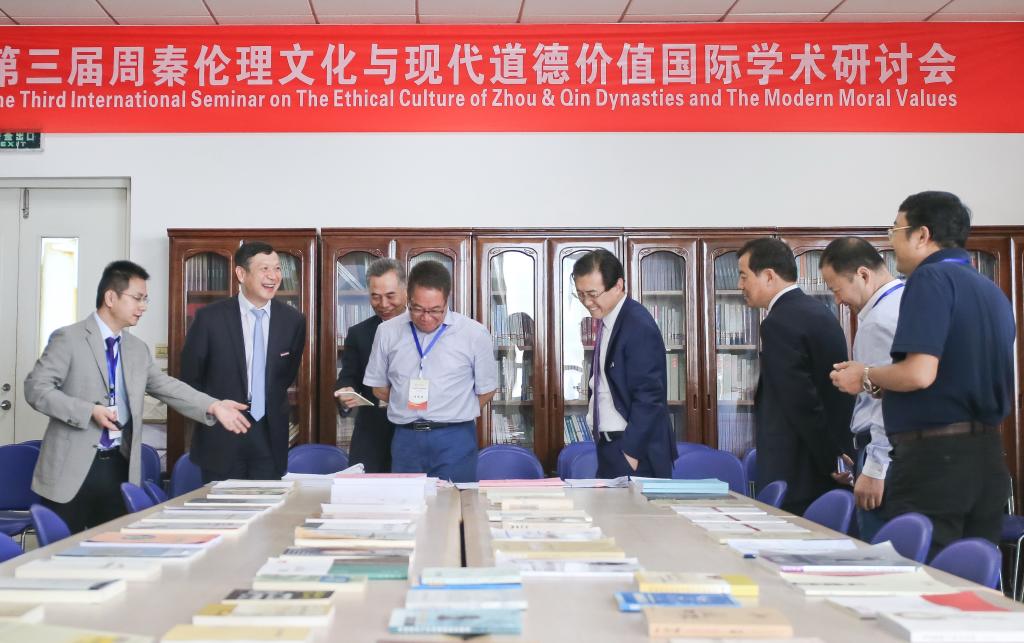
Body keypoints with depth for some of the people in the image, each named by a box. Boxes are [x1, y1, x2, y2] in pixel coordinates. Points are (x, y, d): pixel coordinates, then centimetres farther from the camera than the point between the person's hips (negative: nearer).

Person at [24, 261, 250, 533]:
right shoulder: (68, 338, -6)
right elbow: (36, 388, -11)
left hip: (119, 467, 5)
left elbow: (167, 387, 5)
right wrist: (89, 411, -22)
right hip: (73, 467, -5)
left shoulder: (138, 349, 12)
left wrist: (213, 407, -9)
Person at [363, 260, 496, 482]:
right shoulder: (387, 332, 5)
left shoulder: (474, 333, -2)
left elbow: (486, 389, 6)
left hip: (454, 440, -2)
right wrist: (410, 411, 10)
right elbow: (379, 387, 14)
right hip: (405, 439, 2)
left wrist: (451, 416, 6)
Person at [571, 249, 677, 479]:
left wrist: (630, 453, -18)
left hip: (634, 453, -8)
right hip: (610, 445, 8)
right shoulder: (608, 320, 10)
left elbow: (649, 398, -19)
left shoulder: (639, 326, -17)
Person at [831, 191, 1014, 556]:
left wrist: (866, 377, -4)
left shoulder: (931, 278, -12)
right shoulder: (991, 291, 14)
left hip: (934, 457, -8)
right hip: (987, 457, 9)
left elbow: (919, 373, -22)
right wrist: (883, 383, 22)